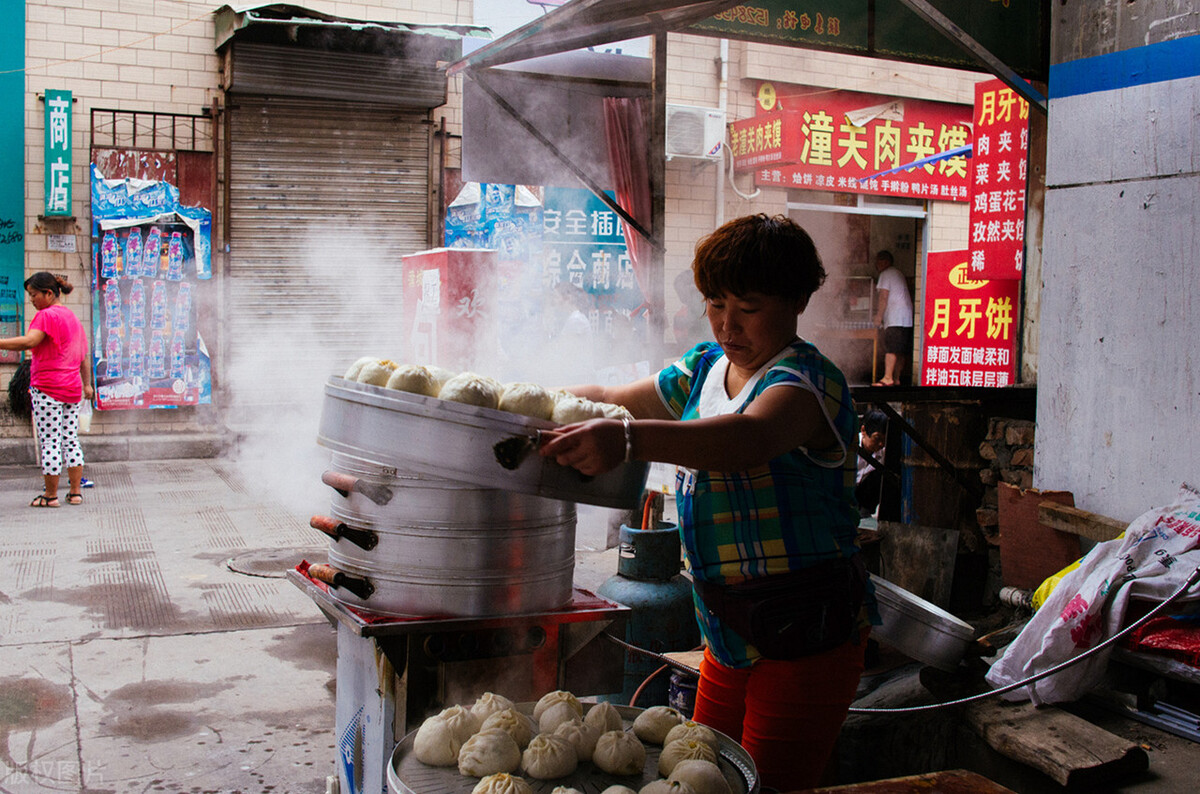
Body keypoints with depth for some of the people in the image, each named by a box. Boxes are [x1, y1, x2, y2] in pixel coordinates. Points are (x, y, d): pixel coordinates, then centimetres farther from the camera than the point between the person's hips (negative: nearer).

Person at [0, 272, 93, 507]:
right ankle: (75, 492, 12)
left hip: (47, 388, -8)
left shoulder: (47, 315, -9)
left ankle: (50, 495, 1)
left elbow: (29, 342, -25)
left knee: (49, 442, -3)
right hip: (72, 389, 8)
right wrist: (87, 384, 26)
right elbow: (85, 356, 21)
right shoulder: (73, 317, 17)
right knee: (71, 440, 11)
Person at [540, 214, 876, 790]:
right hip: (729, 633, 8)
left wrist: (628, 439, -53)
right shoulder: (703, 368, 9)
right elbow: (614, 398, 19)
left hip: (806, 635, -7)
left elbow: (751, 438, -39)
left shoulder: (805, 379, -17)